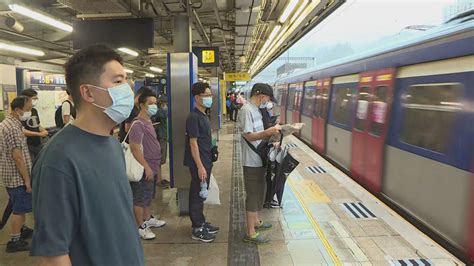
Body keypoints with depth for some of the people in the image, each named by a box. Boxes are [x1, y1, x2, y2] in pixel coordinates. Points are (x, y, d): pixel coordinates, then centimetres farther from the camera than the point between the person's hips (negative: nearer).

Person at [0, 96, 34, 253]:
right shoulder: (13, 127, -23)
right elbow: (18, 157, -25)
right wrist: (27, 179, -19)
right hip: (17, 177, -10)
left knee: (19, 207, 22)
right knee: (19, 209, 2)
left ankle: (22, 230, 37)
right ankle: (14, 241, 12)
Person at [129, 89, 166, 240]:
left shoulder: (148, 121, 10)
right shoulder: (138, 124, -20)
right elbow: (135, 149, -24)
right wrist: (147, 168, -23)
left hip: (152, 168, 10)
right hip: (145, 170, -10)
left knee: (148, 196, 22)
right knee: (139, 199, 5)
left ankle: (147, 219, 38)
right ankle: (140, 227, 16)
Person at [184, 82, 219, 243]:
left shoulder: (203, 116, 12)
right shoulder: (193, 117, -17)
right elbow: (193, 143, -20)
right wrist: (200, 166, -22)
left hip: (206, 161, 9)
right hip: (199, 164, -9)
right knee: (197, 195, 1)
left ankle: (201, 223, 29)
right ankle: (197, 229, 11)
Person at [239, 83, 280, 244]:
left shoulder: (255, 109, 13)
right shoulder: (247, 110, -17)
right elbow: (248, 136, -22)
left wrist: (270, 132, 8)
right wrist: (267, 132, -30)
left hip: (259, 160, 10)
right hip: (252, 162, -10)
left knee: (259, 193, 21)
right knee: (253, 195, -1)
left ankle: (255, 221, 38)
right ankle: (251, 233, 11)